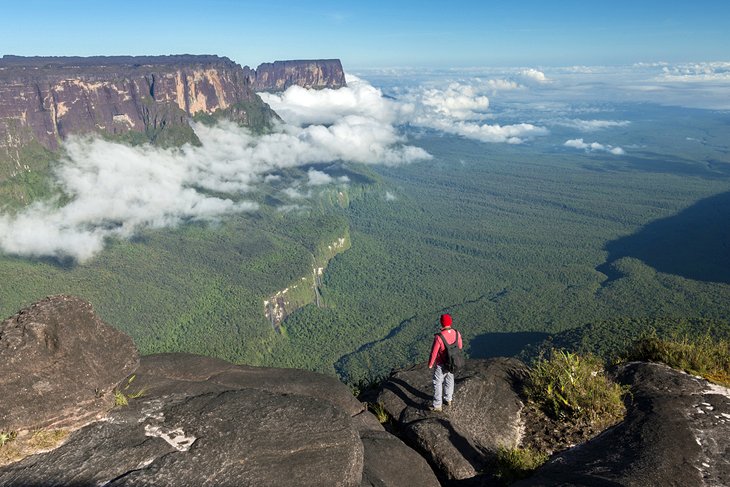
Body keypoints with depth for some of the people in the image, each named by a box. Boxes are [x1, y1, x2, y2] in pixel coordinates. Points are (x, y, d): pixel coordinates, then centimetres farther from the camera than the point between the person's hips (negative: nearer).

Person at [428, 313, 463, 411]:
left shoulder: (438, 337, -32)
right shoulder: (456, 333, -16)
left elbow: (434, 352, -22)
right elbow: (459, 347, 1)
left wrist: (430, 364, -6)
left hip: (441, 364, -5)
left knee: (437, 383, 12)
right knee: (449, 380, 25)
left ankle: (437, 405, 21)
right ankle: (448, 399, 43)